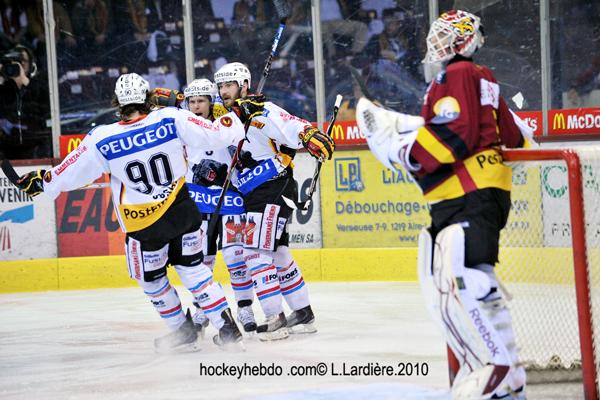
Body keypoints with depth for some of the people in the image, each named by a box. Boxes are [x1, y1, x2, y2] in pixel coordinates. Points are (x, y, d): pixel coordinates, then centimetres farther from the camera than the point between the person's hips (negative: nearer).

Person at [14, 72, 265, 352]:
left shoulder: (102, 140, -15)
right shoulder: (171, 119, -15)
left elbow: (67, 175, -4)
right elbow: (214, 135, -12)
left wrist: (40, 181, 15)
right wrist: (240, 114, 5)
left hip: (144, 226, -2)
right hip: (183, 213, 2)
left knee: (152, 279, 21)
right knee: (191, 269, 16)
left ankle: (182, 328, 32)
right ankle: (226, 325, 10)